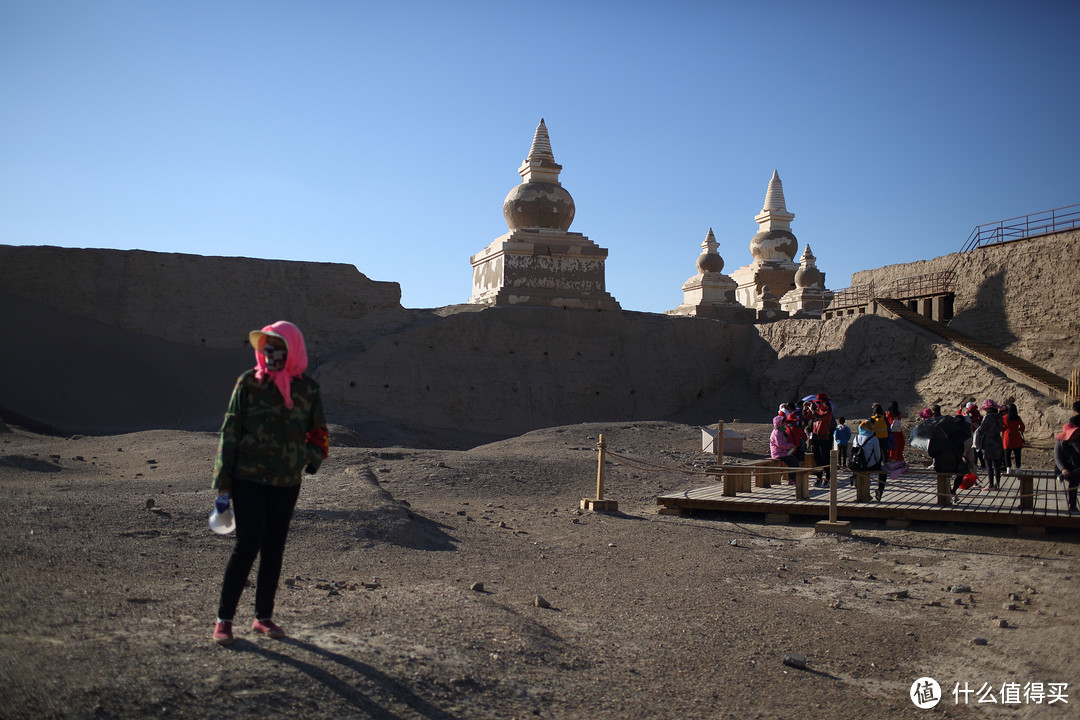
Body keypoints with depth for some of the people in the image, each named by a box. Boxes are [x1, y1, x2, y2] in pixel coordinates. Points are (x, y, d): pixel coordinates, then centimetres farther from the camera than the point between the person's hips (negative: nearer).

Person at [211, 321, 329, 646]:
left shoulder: (308, 389, 4)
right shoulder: (249, 383, -3)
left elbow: (319, 433, 15)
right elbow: (230, 431, -2)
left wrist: (309, 460, -3)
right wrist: (222, 481, -4)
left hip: (286, 484, 3)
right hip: (248, 479, -3)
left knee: (274, 549, 10)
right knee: (247, 545, -7)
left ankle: (263, 617, 23)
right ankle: (224, 619, 7)